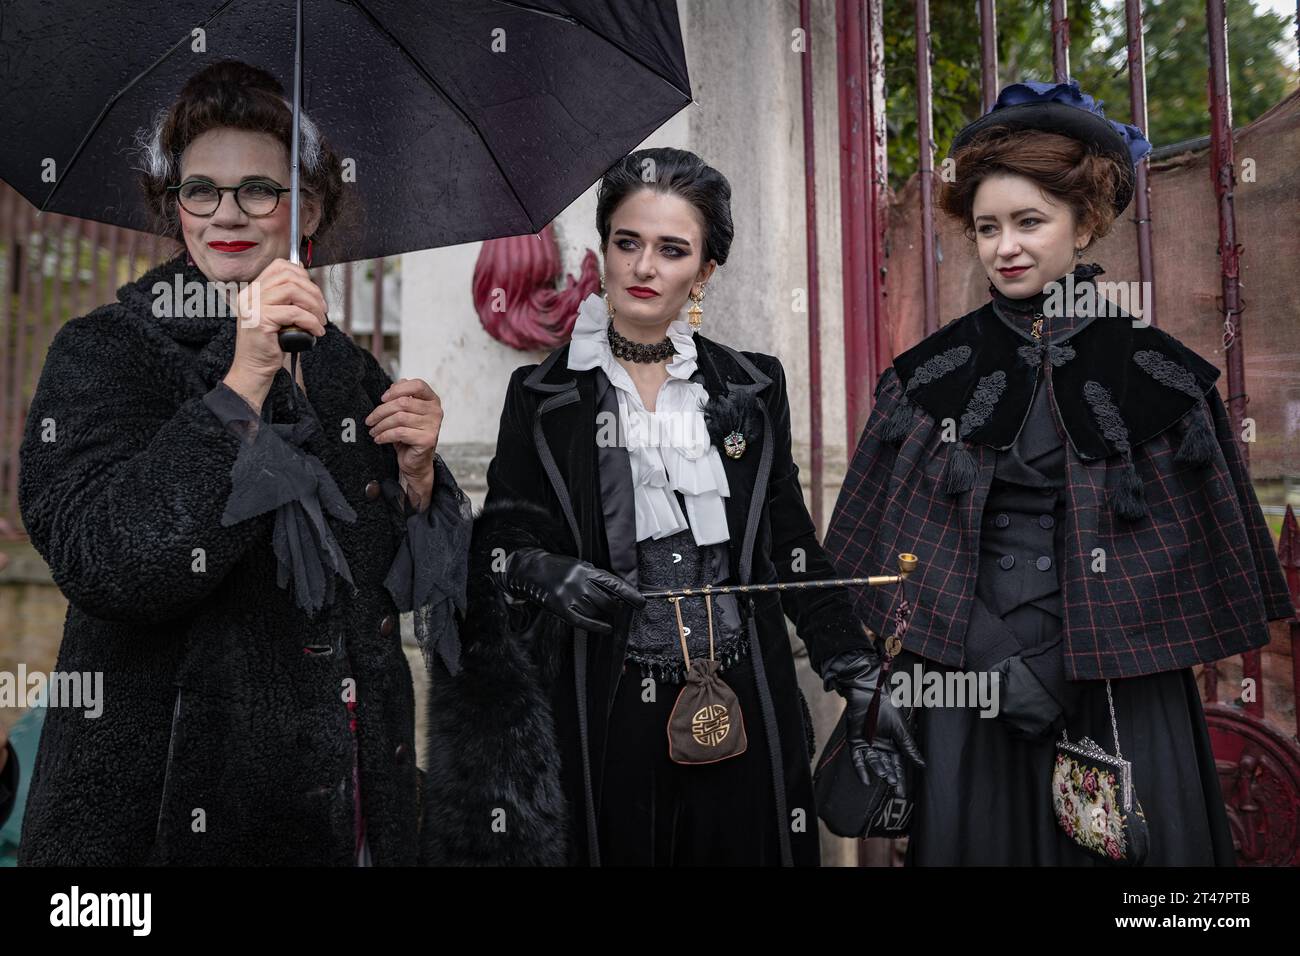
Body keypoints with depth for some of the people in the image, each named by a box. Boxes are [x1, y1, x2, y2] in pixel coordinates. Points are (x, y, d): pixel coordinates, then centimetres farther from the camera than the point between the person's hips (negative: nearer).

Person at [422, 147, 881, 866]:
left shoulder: (753, 386, 6)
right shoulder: (543, 397, 2)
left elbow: (790, 543, 9)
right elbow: (499, 542, 3)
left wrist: (852, 672, 4)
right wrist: (546, 572, -18)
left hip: (742, 707, 2)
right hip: (604, 717, -1)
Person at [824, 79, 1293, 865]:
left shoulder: (1163, 378, 0)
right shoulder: (930, 376, 2)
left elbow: (1181, 561, 1)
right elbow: (910, 548, 1)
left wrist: (1057, 666, -7)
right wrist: (997, 659, -9)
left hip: (1120, 686, 0)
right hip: (965, 682, 1)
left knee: (1128, 844, 8)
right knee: (979, 837, 8)